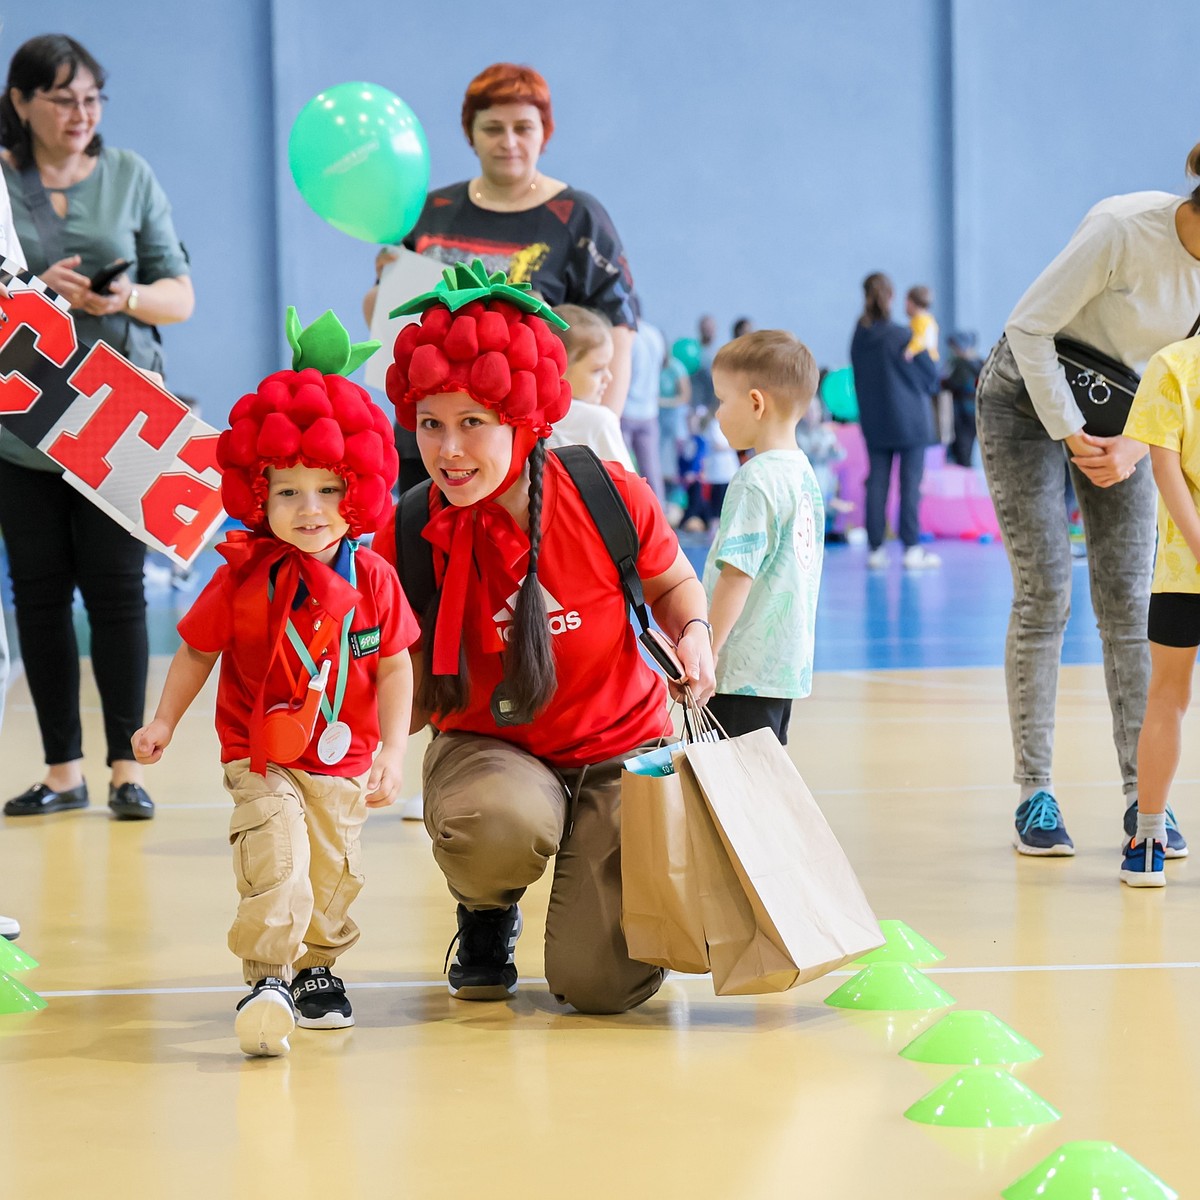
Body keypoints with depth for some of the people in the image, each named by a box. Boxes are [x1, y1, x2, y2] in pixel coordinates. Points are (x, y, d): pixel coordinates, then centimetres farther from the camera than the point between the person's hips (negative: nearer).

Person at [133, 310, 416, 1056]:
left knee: (334, 870, 10)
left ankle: (319, 968, 31)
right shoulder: (243, 577, -11)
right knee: (275, 859, -19)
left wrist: (392, 754, -5)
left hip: (342, 762, 2)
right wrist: (165, 721, -3)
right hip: (261, 760, -2)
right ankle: (268, 980, -16)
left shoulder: (371, 579, -8)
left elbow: (395, 667, -1)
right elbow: (199, 650, 2)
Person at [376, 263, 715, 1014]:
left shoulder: (611, 497, -15)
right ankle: (487, 918, 2)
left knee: (602, 984, -15)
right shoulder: (408, 538, -14)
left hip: (621, 748, 0)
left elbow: (673, 582, 7)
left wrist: (693, 631, -15)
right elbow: (410, 699, -8)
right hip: (489, 749, 0)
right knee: (495, 825, -39)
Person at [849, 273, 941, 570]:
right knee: (910, 484, 0)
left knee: (877, 483, 7)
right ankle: (912, 549, -2)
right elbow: (931, 374, -4)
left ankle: (875, 549, 8)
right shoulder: (903, 336, -15)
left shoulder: (858, 337, -1)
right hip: (910, 420, -4)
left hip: (874, 422, 4)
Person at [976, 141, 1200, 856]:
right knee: (1044, 595, -10)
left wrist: (1134, 446, -18)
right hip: (1029, 394, -5)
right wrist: (1069, 434, -22)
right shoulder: (1124, 229, -29)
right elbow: (1029, 327, -23)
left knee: (1129, 603, -2)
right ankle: (1035, 793, -2)